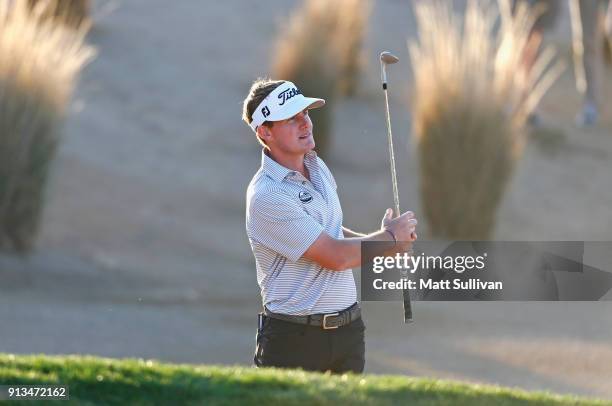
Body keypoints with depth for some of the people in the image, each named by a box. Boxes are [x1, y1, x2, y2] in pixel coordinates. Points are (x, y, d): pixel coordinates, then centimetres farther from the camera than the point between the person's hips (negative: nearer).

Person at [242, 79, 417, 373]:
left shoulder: (318, 167, 10)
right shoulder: (267, 196, -18)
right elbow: (335, 257, -18)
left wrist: (379, 241, 6)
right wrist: (389, 237, -3)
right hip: (293, 338, -8)